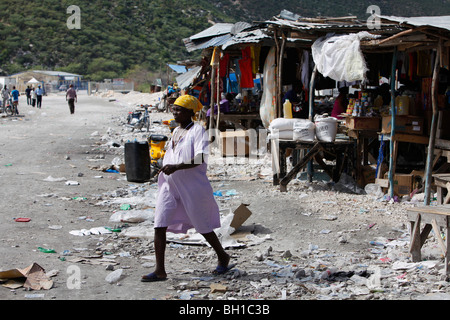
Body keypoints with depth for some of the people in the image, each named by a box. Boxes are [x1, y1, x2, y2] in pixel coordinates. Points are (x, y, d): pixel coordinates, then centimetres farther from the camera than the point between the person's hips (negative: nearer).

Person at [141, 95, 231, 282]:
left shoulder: (197, 130, -10)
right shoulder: (176, 132, 15)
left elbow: (201, 158, -22)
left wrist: (176, 167, -29)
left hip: (192, 187, -7)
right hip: (170, 186, 7)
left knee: (202, 226, 6)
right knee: (159, 226, -5)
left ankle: (223, 257, 30)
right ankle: (160, 270, -2)